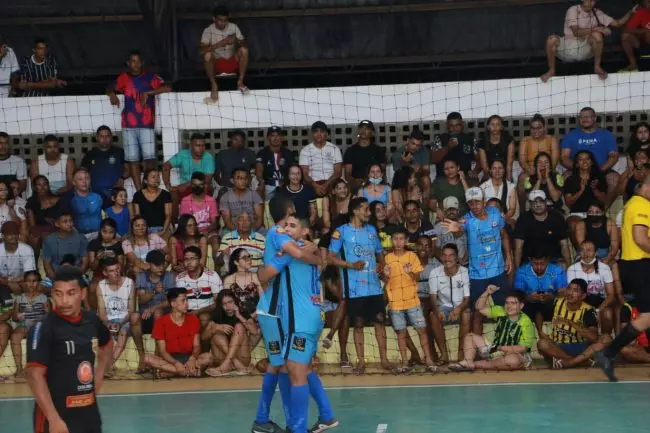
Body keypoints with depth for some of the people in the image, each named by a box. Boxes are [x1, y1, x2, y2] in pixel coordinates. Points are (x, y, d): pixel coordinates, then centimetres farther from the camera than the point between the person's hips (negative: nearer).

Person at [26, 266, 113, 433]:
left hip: (89, 411, 6)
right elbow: (35, 374, -21)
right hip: (57, 415, -6)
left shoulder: (92, 320, 4)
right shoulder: (43, 328, -15)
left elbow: (107, 344, 26)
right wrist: (54, 419, -26)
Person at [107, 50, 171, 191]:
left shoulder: (150, 77, 4)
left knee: (150, 158, -14)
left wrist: (148, 92, -17)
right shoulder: (124, 78, 12)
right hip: (129, 125, 3)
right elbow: (110, 89, 24)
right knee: (133, 159, -2)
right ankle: (139, 191, -1)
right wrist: (112, 94, 0)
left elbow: (167, 88, -8)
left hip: (146, 125, -2)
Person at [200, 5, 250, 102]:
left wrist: (236, 41, -28)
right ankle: (214, 85, -20)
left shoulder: (233, 27, -3)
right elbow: (202, 51, -23)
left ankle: (240, 81, -19)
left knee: (244, 50, -24)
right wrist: (220, 43, -33)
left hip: (232, 63, 2)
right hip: (216, 64, -2)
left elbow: (245, 44, -6)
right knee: (207, 55, -32)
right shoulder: (208, 31, -10)